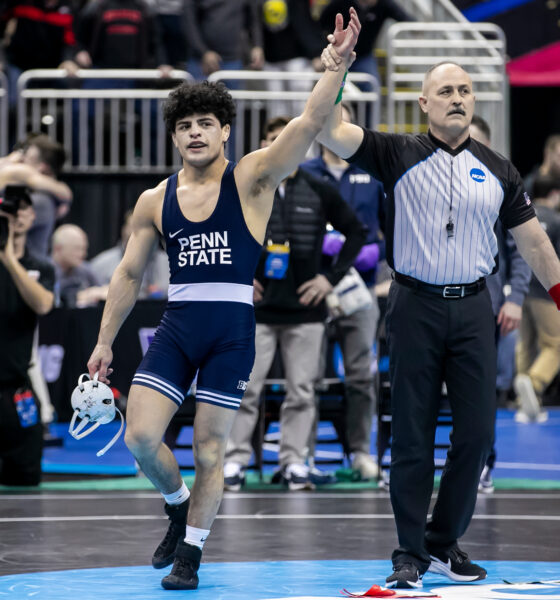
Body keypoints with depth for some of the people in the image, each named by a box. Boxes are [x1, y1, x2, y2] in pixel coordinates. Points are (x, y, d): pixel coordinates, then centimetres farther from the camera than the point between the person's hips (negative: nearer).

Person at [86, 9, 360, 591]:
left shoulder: (251, 178, -2)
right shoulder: (155, 201, 8)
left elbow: (309, 122, -14)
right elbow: (128, 274, 14)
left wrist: (337, 62, -26)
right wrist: (104, 341, 13)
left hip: (232, 328, -3)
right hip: (176, 325, 3)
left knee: (209, 447, 1)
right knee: (140, 435, -8)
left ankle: (190, 552, 15)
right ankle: (178, 506, 22)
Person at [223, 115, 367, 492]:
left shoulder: (321, 193, 4)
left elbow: (356, 232, 11)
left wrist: (332, 277, 3)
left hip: (305, 309, 1)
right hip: (256, 309, -1)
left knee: (301, 392, 3)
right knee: (245, 389, -2)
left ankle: (295, 461, 10)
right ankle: (235, 460, 5)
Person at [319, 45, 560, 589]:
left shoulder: (497, 171, 8)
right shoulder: (397, 156, 0)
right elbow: (330, 132, -12)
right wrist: (331, 75, -26)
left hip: (472, 307, 3)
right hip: (416, 305, -2)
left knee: (477, 430, 1)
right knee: (412, 434, 1)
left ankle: (444, 543, 17)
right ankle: (410, 553, 9)